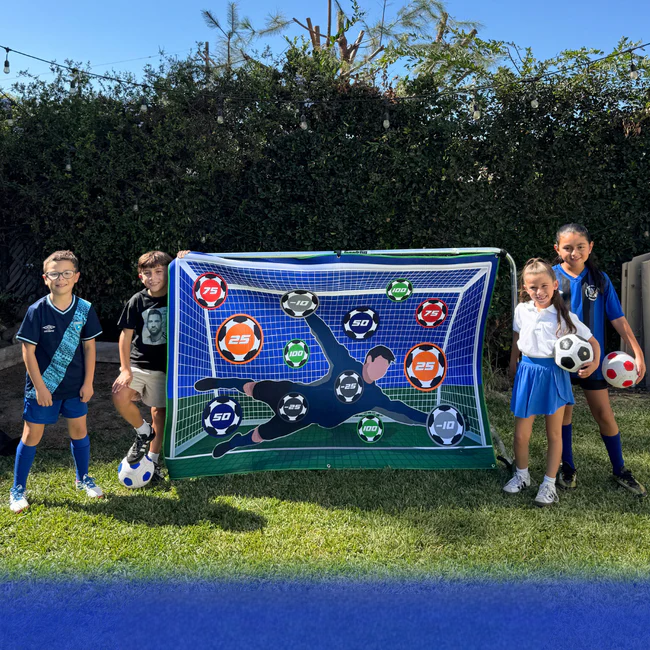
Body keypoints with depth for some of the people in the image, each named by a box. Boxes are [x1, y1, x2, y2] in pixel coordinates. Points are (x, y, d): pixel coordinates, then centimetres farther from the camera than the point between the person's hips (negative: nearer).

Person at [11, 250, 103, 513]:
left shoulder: (85, 309, -6)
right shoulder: (37, 311, -13)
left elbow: (89, 347, 1)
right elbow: (28, 351, -11)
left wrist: (88, 382, -2)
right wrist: (40, 387, -13)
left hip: (75, 386, 3)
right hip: (42, 386, -3)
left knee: (79, 430, 12)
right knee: (32, 434, 4)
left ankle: (83, 479, 33)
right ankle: (18, 490, 19)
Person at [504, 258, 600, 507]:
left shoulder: (565, 316, -9)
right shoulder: (522, 310, -1)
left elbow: (592, 341, -4)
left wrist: (594, 364, -21)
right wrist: (513, 364, 21)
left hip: (554, 374, -2)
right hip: (527, 372, 2)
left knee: (554, 433, 10)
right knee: (521, 434, 5)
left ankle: (549, 484, 23)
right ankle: (521, 475, 29)